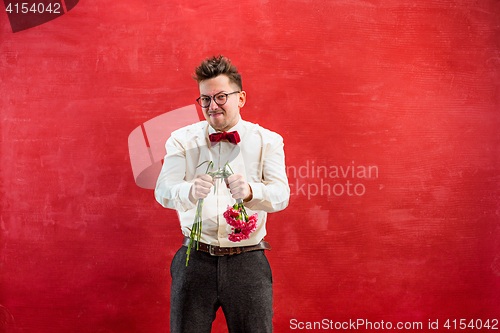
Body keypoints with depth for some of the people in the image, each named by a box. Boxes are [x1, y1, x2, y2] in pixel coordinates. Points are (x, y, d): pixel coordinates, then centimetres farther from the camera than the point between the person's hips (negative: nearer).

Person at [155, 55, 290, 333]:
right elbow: (163, 190, -7)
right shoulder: (182, 140, 7)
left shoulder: (267, 141, 6)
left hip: (248, 262, 0)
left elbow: (281, 194, -8)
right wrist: (189, 192, -31)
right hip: (195, 260, 0)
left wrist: (249, 192, -31)